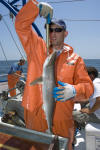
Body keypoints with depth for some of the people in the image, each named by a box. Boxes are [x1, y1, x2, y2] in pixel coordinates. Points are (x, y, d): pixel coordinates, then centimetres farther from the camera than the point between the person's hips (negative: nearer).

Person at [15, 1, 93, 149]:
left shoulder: (75, 59, 1)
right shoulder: (37, 47, 3)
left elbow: (88, 85, -2)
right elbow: (21, 24, -1)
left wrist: (74, 91, -24)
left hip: (61, 117, 0)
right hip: (34, 112, 1)